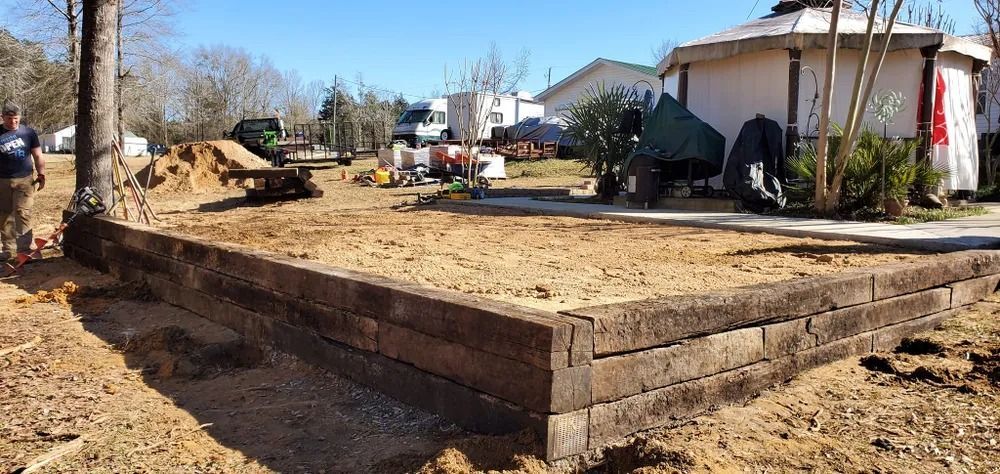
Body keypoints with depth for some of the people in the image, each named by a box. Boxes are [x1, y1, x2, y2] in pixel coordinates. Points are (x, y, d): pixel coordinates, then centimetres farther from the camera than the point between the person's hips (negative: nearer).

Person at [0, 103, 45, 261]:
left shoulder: (28, 132, 3)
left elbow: (37, 155, 8)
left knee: (23, 214, -9)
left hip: (24, 180, -2)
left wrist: (41, 174, 0)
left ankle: (24, 249, -9)